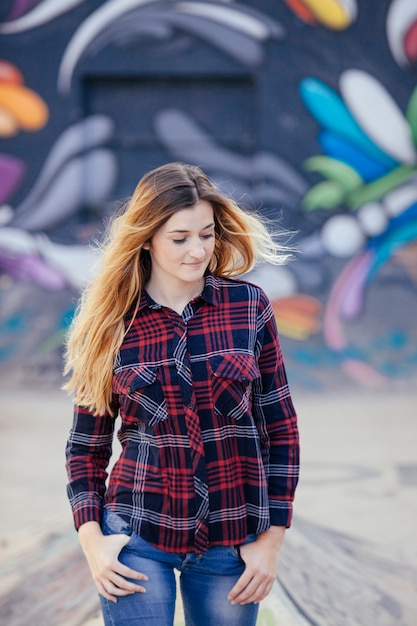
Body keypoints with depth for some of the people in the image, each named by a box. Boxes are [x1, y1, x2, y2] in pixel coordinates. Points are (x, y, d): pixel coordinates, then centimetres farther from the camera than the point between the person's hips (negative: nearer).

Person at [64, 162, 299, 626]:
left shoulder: (249, 307, -1)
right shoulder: (112, 321, 0)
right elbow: (87, 444, 5)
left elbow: (280, 428, 3)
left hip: (231, 541, 1)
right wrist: (91, 538, -6)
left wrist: (271, 539, -1)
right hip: (137, 537, -1)